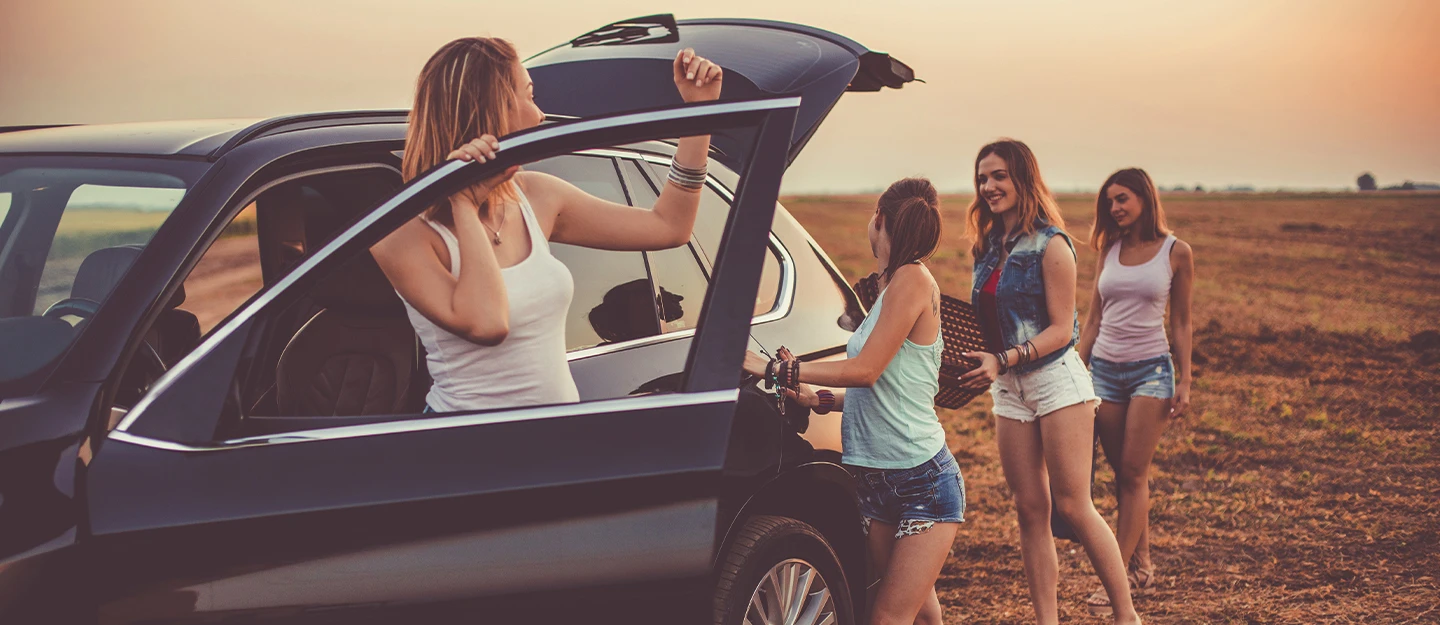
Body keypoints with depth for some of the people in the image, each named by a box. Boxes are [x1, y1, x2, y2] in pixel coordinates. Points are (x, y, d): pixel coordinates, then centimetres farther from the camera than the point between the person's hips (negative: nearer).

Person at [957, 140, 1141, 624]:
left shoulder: (1050, 244, -9)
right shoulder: (989, 249, 11)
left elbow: (1061, 329, -13)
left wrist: (1004, 361, -22)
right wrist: (974, 360, 3)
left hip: (1056, 380, -6)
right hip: (1009, 390, 6)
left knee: (1073, 507, -7)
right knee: (1030, 511, 4)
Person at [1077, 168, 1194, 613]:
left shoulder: (1175, 252, -1)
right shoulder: (1109, 250, 9)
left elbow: (1180, 322, 3)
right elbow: (1093, 319, 13)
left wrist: (1184, 381, -1)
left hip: (1150, 368, -4)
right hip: (1104, 368, 4)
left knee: (1133, 474, -6)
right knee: (1123, 474, 6)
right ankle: (1142, 567, 17)